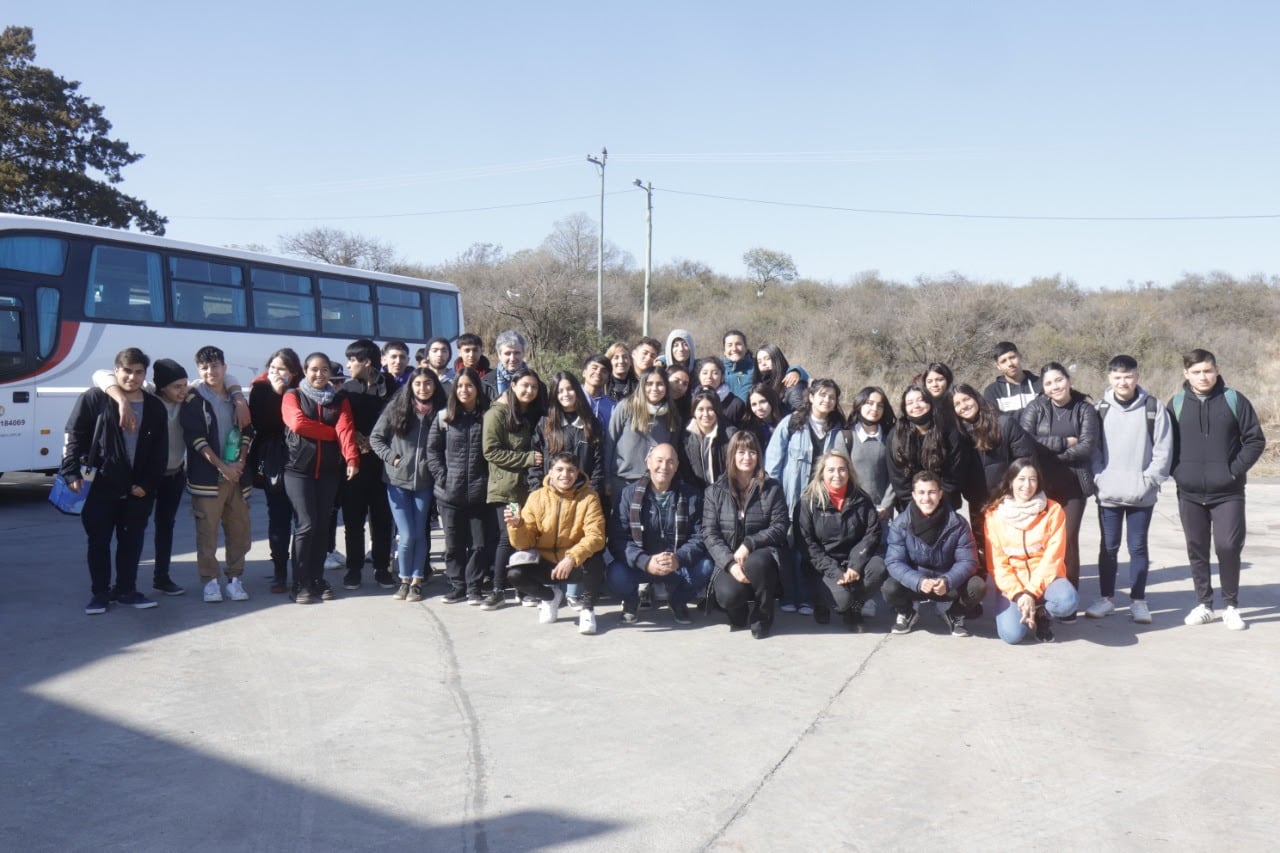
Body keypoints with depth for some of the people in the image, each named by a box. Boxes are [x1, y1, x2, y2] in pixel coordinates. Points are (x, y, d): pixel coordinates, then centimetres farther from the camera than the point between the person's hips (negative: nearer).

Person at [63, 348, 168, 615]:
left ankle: (126, 590, 23)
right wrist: (71, 473, -11)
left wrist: (147, 484, -3)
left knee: (132, 541, 10)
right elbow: (74, 438, -3)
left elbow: (160, 453, 5)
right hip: (100, 487, -2)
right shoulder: (94, 399, -3)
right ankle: (99, 593, 17)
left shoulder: (155, 408, 5)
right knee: (98, 541, 6)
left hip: (137, 491, 3)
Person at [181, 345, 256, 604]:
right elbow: (195, 437, -7)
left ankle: (235, 578, 13)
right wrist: (221, 466, -13)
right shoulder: (194, 401, 0)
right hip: (207, 476, -4)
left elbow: (247, 432, 13)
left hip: (237, 475, 4)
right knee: (207, 531, -3)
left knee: (239, 529, 4)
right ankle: (210, 581, 6)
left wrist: (240, 463, -2)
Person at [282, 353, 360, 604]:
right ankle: (300, 583, 0)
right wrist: (332, 432, -11)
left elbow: (346, 427, -8)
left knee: (322, 526, 8)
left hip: (329, 471, 3)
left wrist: (351, 458, -24)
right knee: (306, 524, -8)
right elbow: (298, 423, -17)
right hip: (299, 469, -3)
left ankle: (317, 579, 18)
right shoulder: (293, 396, 2)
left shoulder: (339, 399, 9)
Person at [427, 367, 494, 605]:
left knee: (480, 544, 2)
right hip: (450, 493, 1)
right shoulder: (444, 418, 4)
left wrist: (491, 480, -5)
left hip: (480, 493, -1)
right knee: (453, 544, 10)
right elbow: (432, 449, 6)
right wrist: (442, 477, -3)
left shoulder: (488, 417, 1)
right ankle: (456, 584, 23)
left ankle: (473, 587, 15)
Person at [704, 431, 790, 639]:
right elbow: (709, 533, -2)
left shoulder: (772, 488, 4)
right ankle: (740, 613, 10)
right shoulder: (715, 491, 5)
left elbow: (780, 528, -4)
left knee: (756, 562, -38)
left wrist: (748, 544, -19)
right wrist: (730, 563, -17)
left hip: (761, 554, 0)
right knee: (727, 594, -32)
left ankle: (762, 616, -8)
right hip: (728, 561, 0)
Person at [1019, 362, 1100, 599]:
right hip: (1041, 484, 0)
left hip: (1073, 484, 0)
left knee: (1069, 540, 1)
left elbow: (1088, 445, -9)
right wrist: (1064, 442, -11)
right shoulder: (1035, 408, 3)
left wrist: (1049, 451, -11)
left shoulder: (1085, 409, 3)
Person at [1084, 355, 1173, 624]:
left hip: (1142, 494, -1)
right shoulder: (1101, 408, 1)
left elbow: (1163, 450, -3)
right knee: (1108, 547, 9)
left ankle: (1138, 600, 17)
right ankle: (1106, 597, 20)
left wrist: (1149, 481, -10)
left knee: (1138, 547, 7)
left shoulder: (1153, 408, -2)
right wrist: (1099, 478, -8)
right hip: (1108, 493, 1)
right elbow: (1092, 447, 2)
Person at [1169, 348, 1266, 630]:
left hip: (1228, 493, -2)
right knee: (1196, 549, 8)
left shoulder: (1234, 400, -1)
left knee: (1228, 546, -6)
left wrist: (1235, 469, -8)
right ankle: (1203, 604, 20)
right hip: (1189, 493, 2)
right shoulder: (1176, 403, 3)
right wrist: (1177, 471, -3)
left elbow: (1256, 440, 1)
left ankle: (1231, 606, 10)